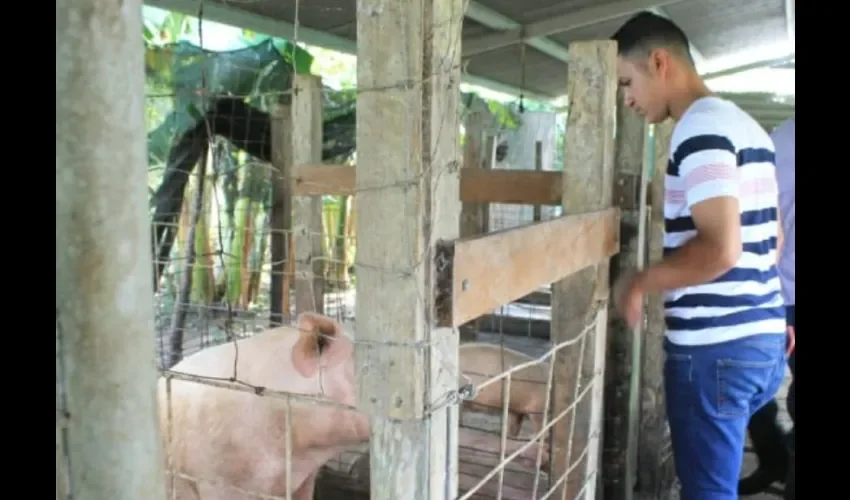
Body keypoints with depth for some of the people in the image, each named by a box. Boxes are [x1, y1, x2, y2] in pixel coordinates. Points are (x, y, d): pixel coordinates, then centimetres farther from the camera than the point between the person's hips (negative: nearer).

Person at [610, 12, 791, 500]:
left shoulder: (700, 128, -15)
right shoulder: (748, 126, 14)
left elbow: (720, 249, -25)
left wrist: (641, 283, -12)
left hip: (714, 346, -9)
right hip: (763, 336, 9)